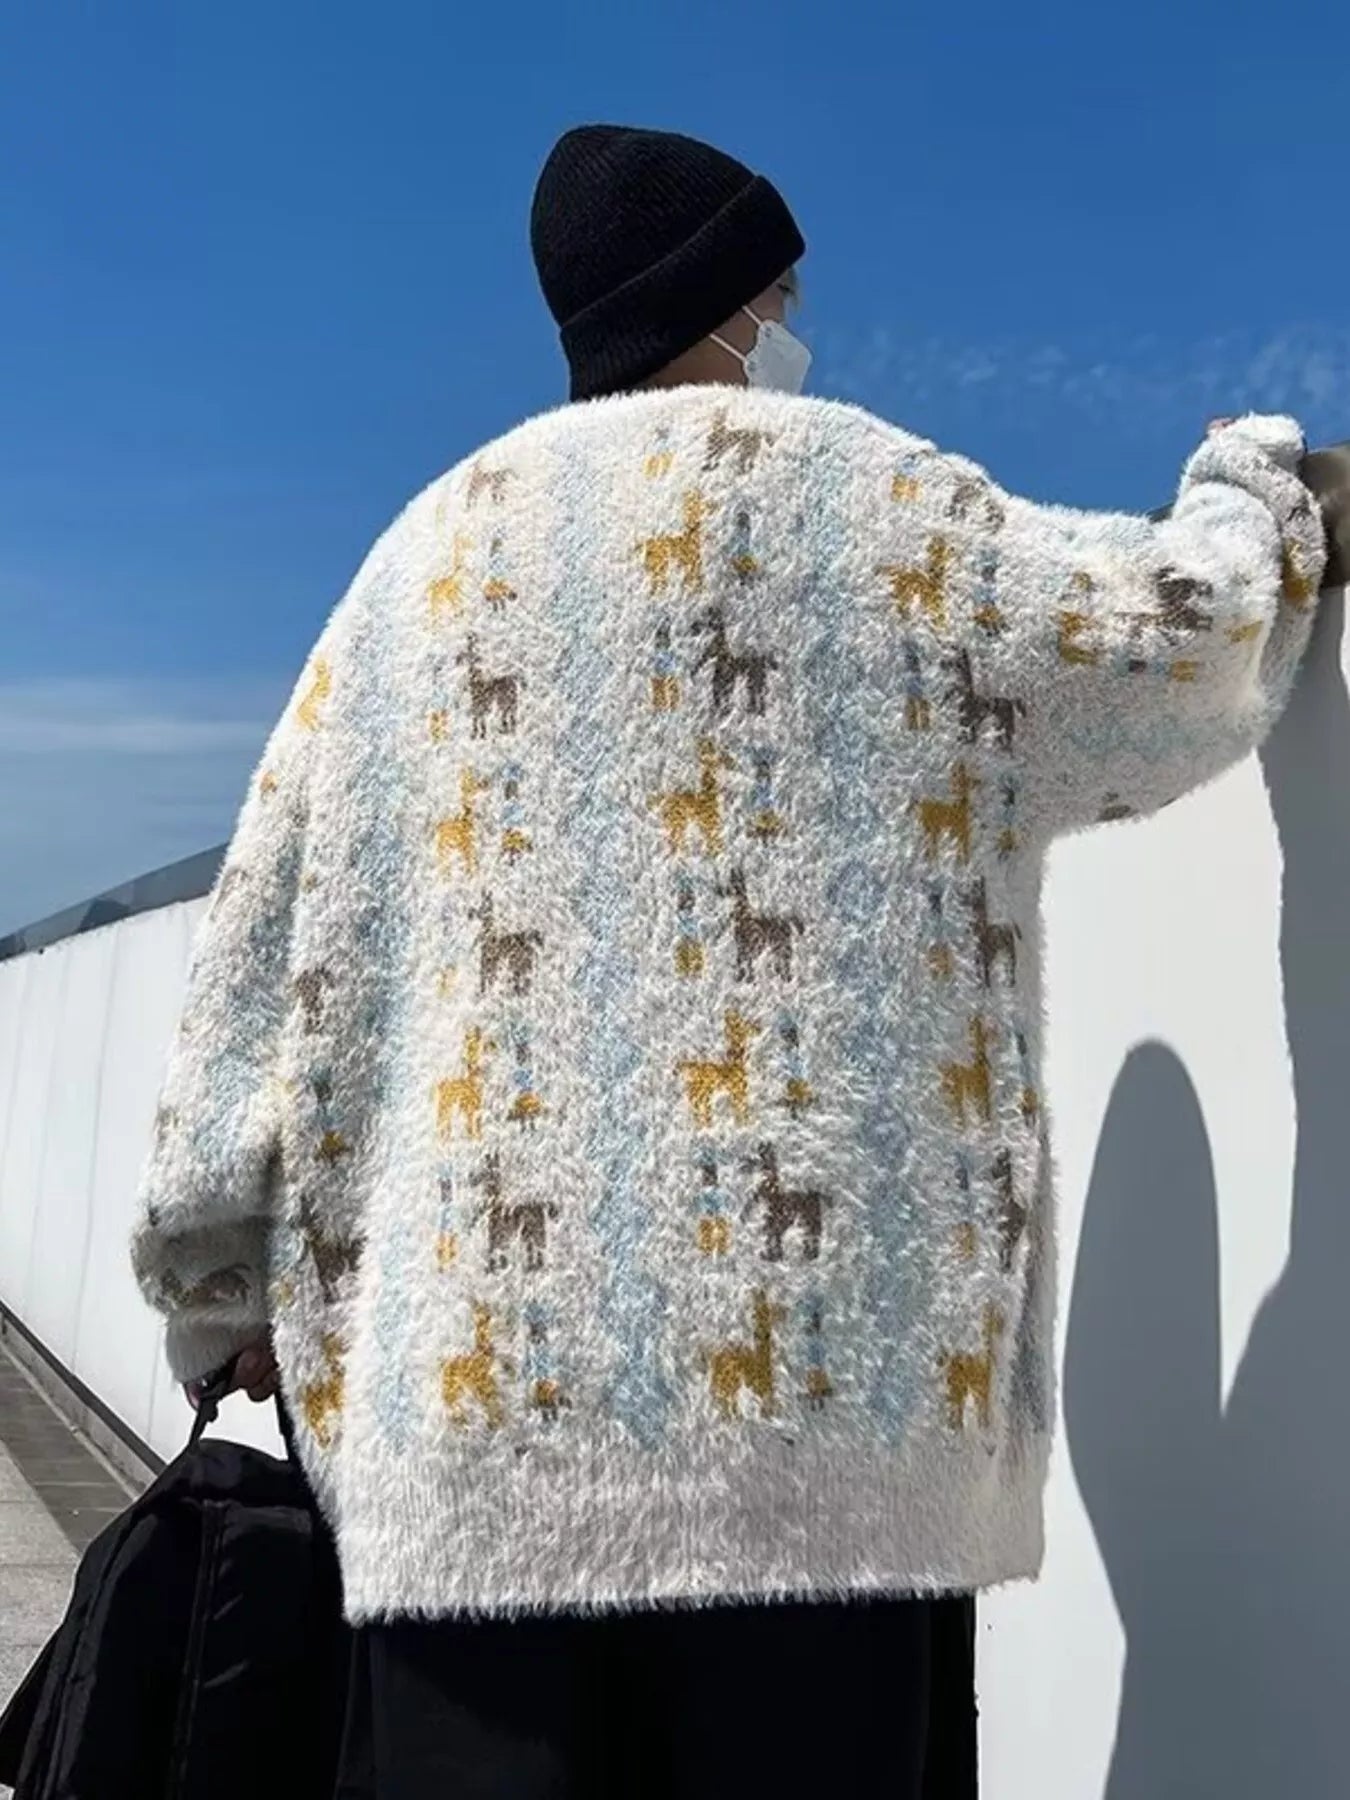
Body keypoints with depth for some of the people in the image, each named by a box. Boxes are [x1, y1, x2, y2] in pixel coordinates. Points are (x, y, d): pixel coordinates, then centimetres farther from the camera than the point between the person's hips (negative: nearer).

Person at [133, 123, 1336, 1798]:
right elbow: (1184, 629, 15)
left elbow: (272, 937, 13)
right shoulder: (868, 500, 7)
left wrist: (223, 1278, 19)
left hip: (466, 1373, 4)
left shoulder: (426, 554, 17)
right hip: (807, 1367, -3)